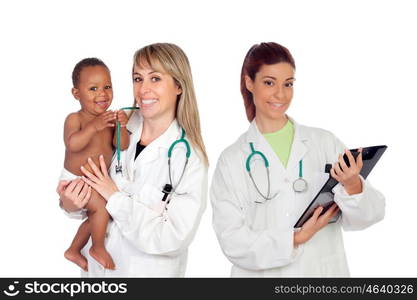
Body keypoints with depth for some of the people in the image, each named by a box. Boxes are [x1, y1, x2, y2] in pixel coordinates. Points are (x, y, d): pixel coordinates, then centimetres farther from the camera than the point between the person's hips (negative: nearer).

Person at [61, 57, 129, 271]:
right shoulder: (75, 119, -21)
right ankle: (98, 249, 0)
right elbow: (72, 144, -37)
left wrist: (122, 127, -30)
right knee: (102, 206, -23)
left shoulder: (109, 118, -5)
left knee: (95, 217, 21)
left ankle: (73, 251, 43)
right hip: (75, 180, -7)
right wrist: (93, 127, -45)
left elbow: (122, 146, -12)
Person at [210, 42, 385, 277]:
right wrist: (296, 239, -16)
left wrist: (353, 186, -21)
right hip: (262, 273, -1)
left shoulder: (325, 142, 3)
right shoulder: (232, 160, 1)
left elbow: (370, 214, -2)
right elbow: (232, 241, -5)